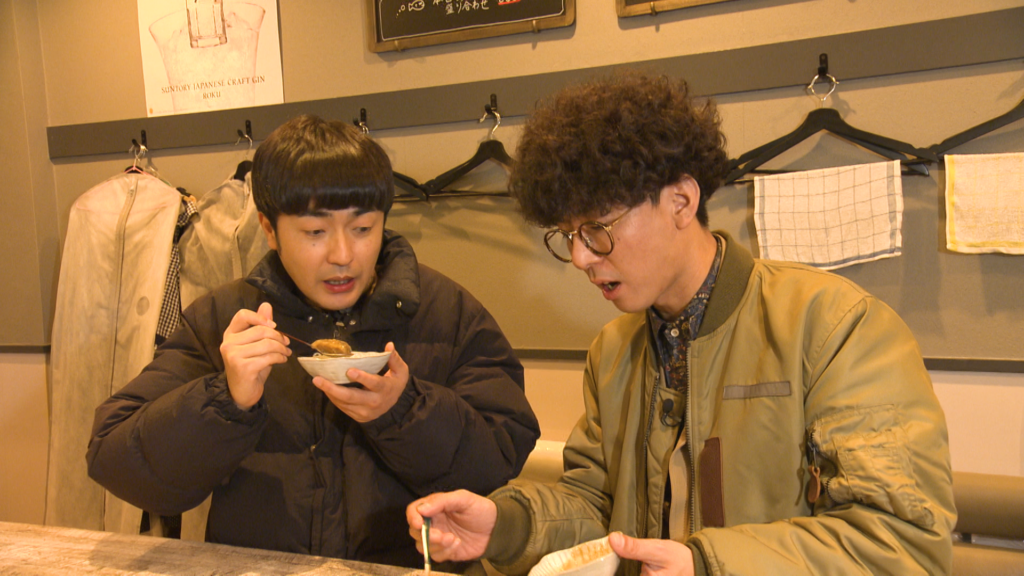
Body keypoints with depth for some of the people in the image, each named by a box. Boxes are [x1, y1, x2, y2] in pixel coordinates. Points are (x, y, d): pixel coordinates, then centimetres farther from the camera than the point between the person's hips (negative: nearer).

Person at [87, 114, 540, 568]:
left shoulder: (451, 313, 2)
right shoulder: (220, 319, 4)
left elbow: (505, 460, -2)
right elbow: (113, 463, 0)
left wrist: (404, 412, -17)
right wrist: (228, 400, -16)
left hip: (405, 564, -2)